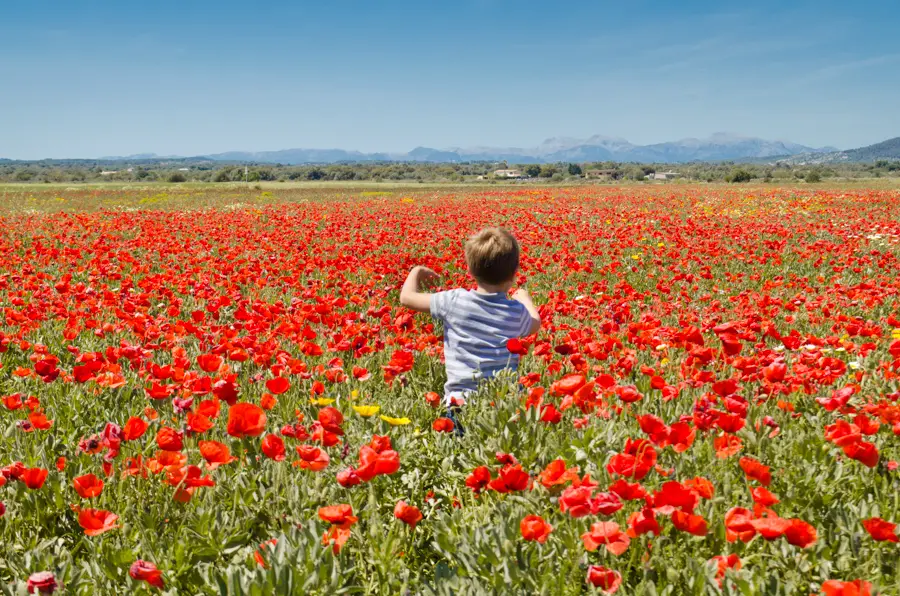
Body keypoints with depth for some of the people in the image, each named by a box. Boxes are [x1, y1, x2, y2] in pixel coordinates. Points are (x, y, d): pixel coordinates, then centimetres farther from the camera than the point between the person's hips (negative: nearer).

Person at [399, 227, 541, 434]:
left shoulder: (454, 301, -1)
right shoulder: (517, 311, 6)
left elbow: (407, 297, 12)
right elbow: (535, 325, 31)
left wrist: (416, 272, 32)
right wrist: (525, 298, 51)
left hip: (461, 399, -2)